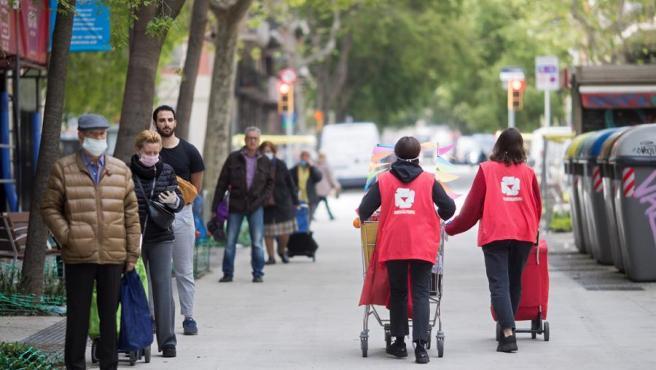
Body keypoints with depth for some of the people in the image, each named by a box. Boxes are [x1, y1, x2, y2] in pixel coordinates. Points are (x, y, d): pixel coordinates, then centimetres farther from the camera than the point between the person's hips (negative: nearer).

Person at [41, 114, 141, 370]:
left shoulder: (121, 170, 10)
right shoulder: (63, 169, 3)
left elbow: (131, 213, 10)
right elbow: (49, 208, 4)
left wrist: (132, 253, 5)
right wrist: (66, 236, -9)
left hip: (113, 255, 2)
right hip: (78, 256, -2)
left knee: (109, 314, 8)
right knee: (78, 315, 3)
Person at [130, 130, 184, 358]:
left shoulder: (166, 171, 6)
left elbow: (180, 203, 11)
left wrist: (174, 200, -13)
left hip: (160, 238, 1)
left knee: (163, 287, -4)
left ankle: (167, 341, -1)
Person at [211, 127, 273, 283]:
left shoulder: (265, 161, 5)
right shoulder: (234, 158, 0)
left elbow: (270, 183, 13)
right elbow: (222, 182, 1)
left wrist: (261, 199, -4)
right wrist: (216, 205, -2)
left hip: (255, 206, 0)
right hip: (236, 205, 0)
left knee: (257, 243, -3)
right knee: (230, 242, 3)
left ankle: (258, 274, 7)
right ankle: (228, 274, 12)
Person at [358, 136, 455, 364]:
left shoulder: (384, 180, 5)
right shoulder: (428, 180, 4)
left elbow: (364, 211, 2)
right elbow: (448, 208, 3)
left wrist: (364, 218, 25)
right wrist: (439, 218, 24)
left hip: (392, 245, 1)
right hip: (422, 246, -1)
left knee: (397, 292, 15)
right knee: (420, 294, -1)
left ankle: (399, 342, 18)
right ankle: (420, 345, -13)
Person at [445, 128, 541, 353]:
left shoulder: (486, 170, 1)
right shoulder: (528, 173, 7)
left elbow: (472, 207, 1)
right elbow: (537, 207, 15)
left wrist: (450, 228, 12)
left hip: (495, 234, -3)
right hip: (523, 234, 3)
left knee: (499, 285, -7)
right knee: (514, 282, 16)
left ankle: (508, 334, -21)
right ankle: (508, 329, 21)